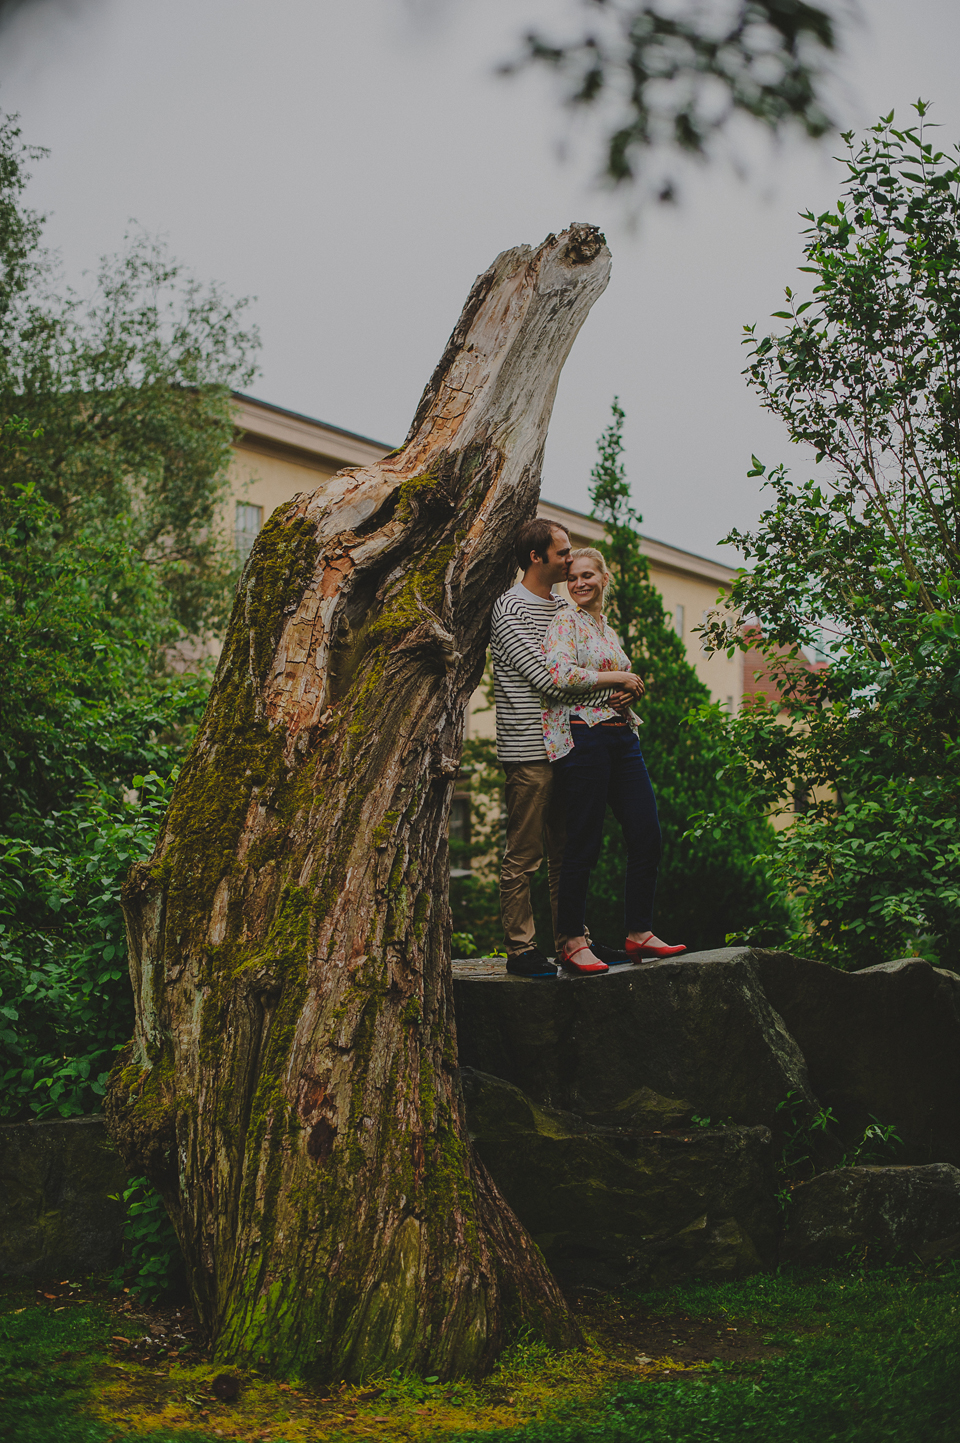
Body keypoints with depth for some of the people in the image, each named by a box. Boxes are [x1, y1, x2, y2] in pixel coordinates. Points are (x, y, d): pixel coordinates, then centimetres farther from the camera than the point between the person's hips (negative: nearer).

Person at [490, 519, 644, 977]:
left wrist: (616, 695, -4)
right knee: (523, 855, -3)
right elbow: (548, 680, -18)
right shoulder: (510, 609, -9)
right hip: (529, 750, -8)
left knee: (566, 852, 13)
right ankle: (520, 949, 3)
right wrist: (614, 682, -12)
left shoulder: (562, 607, 18)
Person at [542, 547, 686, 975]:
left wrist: (627, 698, 7)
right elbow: (560, 673, -18)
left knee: (647, 836, 2)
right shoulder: (565, 621, -1)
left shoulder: (609, 631, 22)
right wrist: (619, 678, -10)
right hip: (582, 736, -8)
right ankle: (571, 941, 4)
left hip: (621, 736, 8)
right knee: (584, 843, -5)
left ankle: (639, 933, 12)